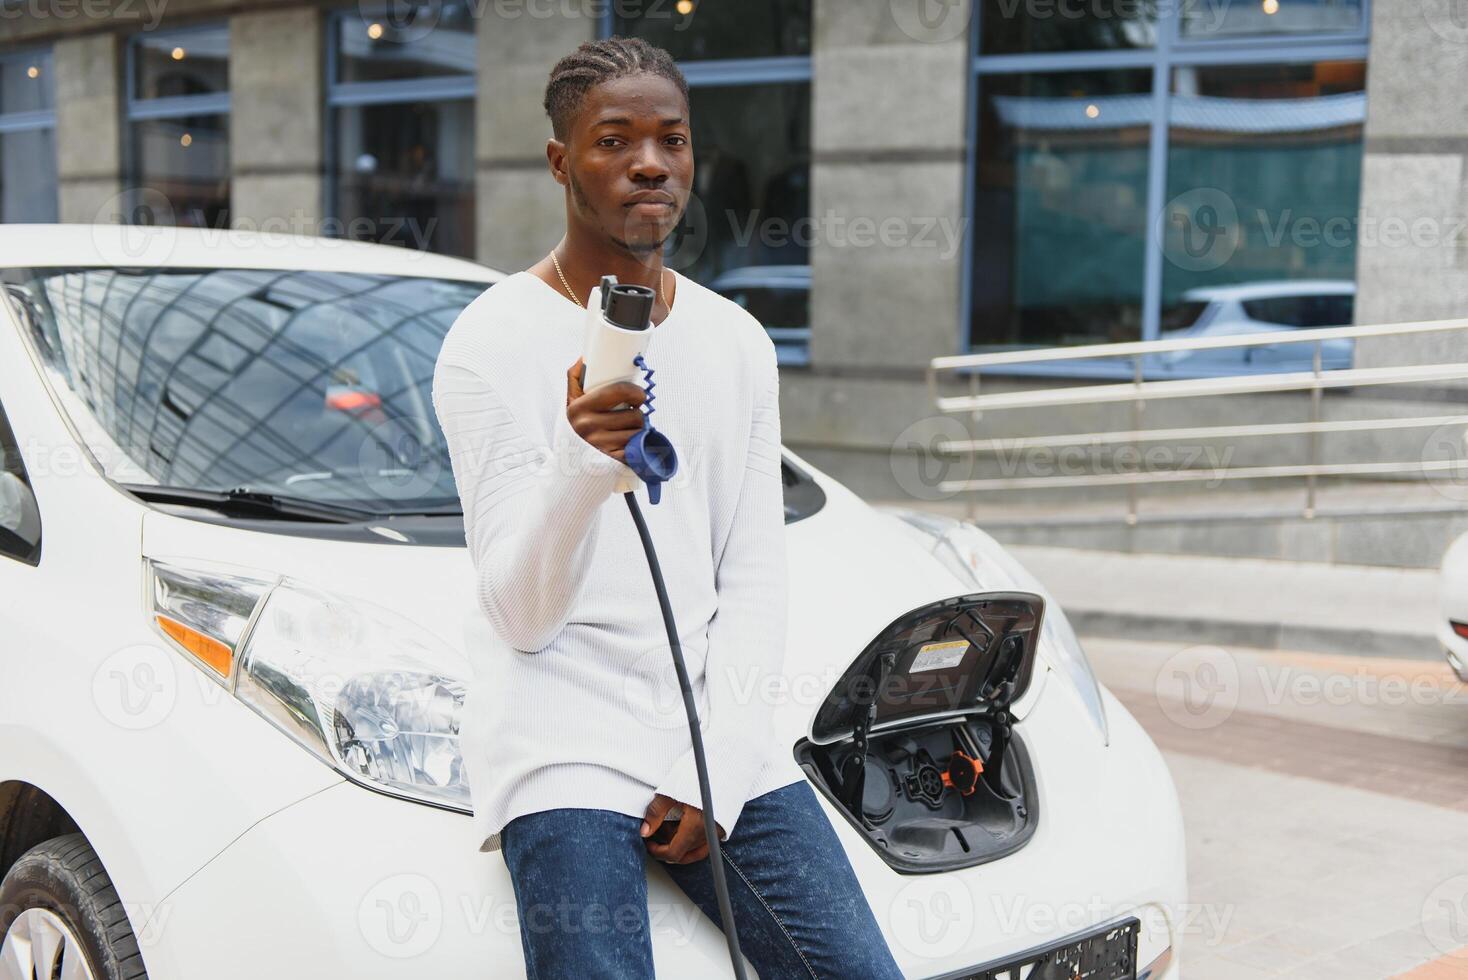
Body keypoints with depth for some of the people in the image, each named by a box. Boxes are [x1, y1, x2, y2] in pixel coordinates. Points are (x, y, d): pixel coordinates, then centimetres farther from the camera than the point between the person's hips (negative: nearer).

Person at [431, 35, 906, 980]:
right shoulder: (493, 342, -5)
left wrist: (711, 767, -4)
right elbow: (520, 615, -9)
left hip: (724, 734, 4)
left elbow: (756, 584, 7)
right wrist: (579, 469, -27)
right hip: (566, 737, -4)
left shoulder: (737, 341, 10)